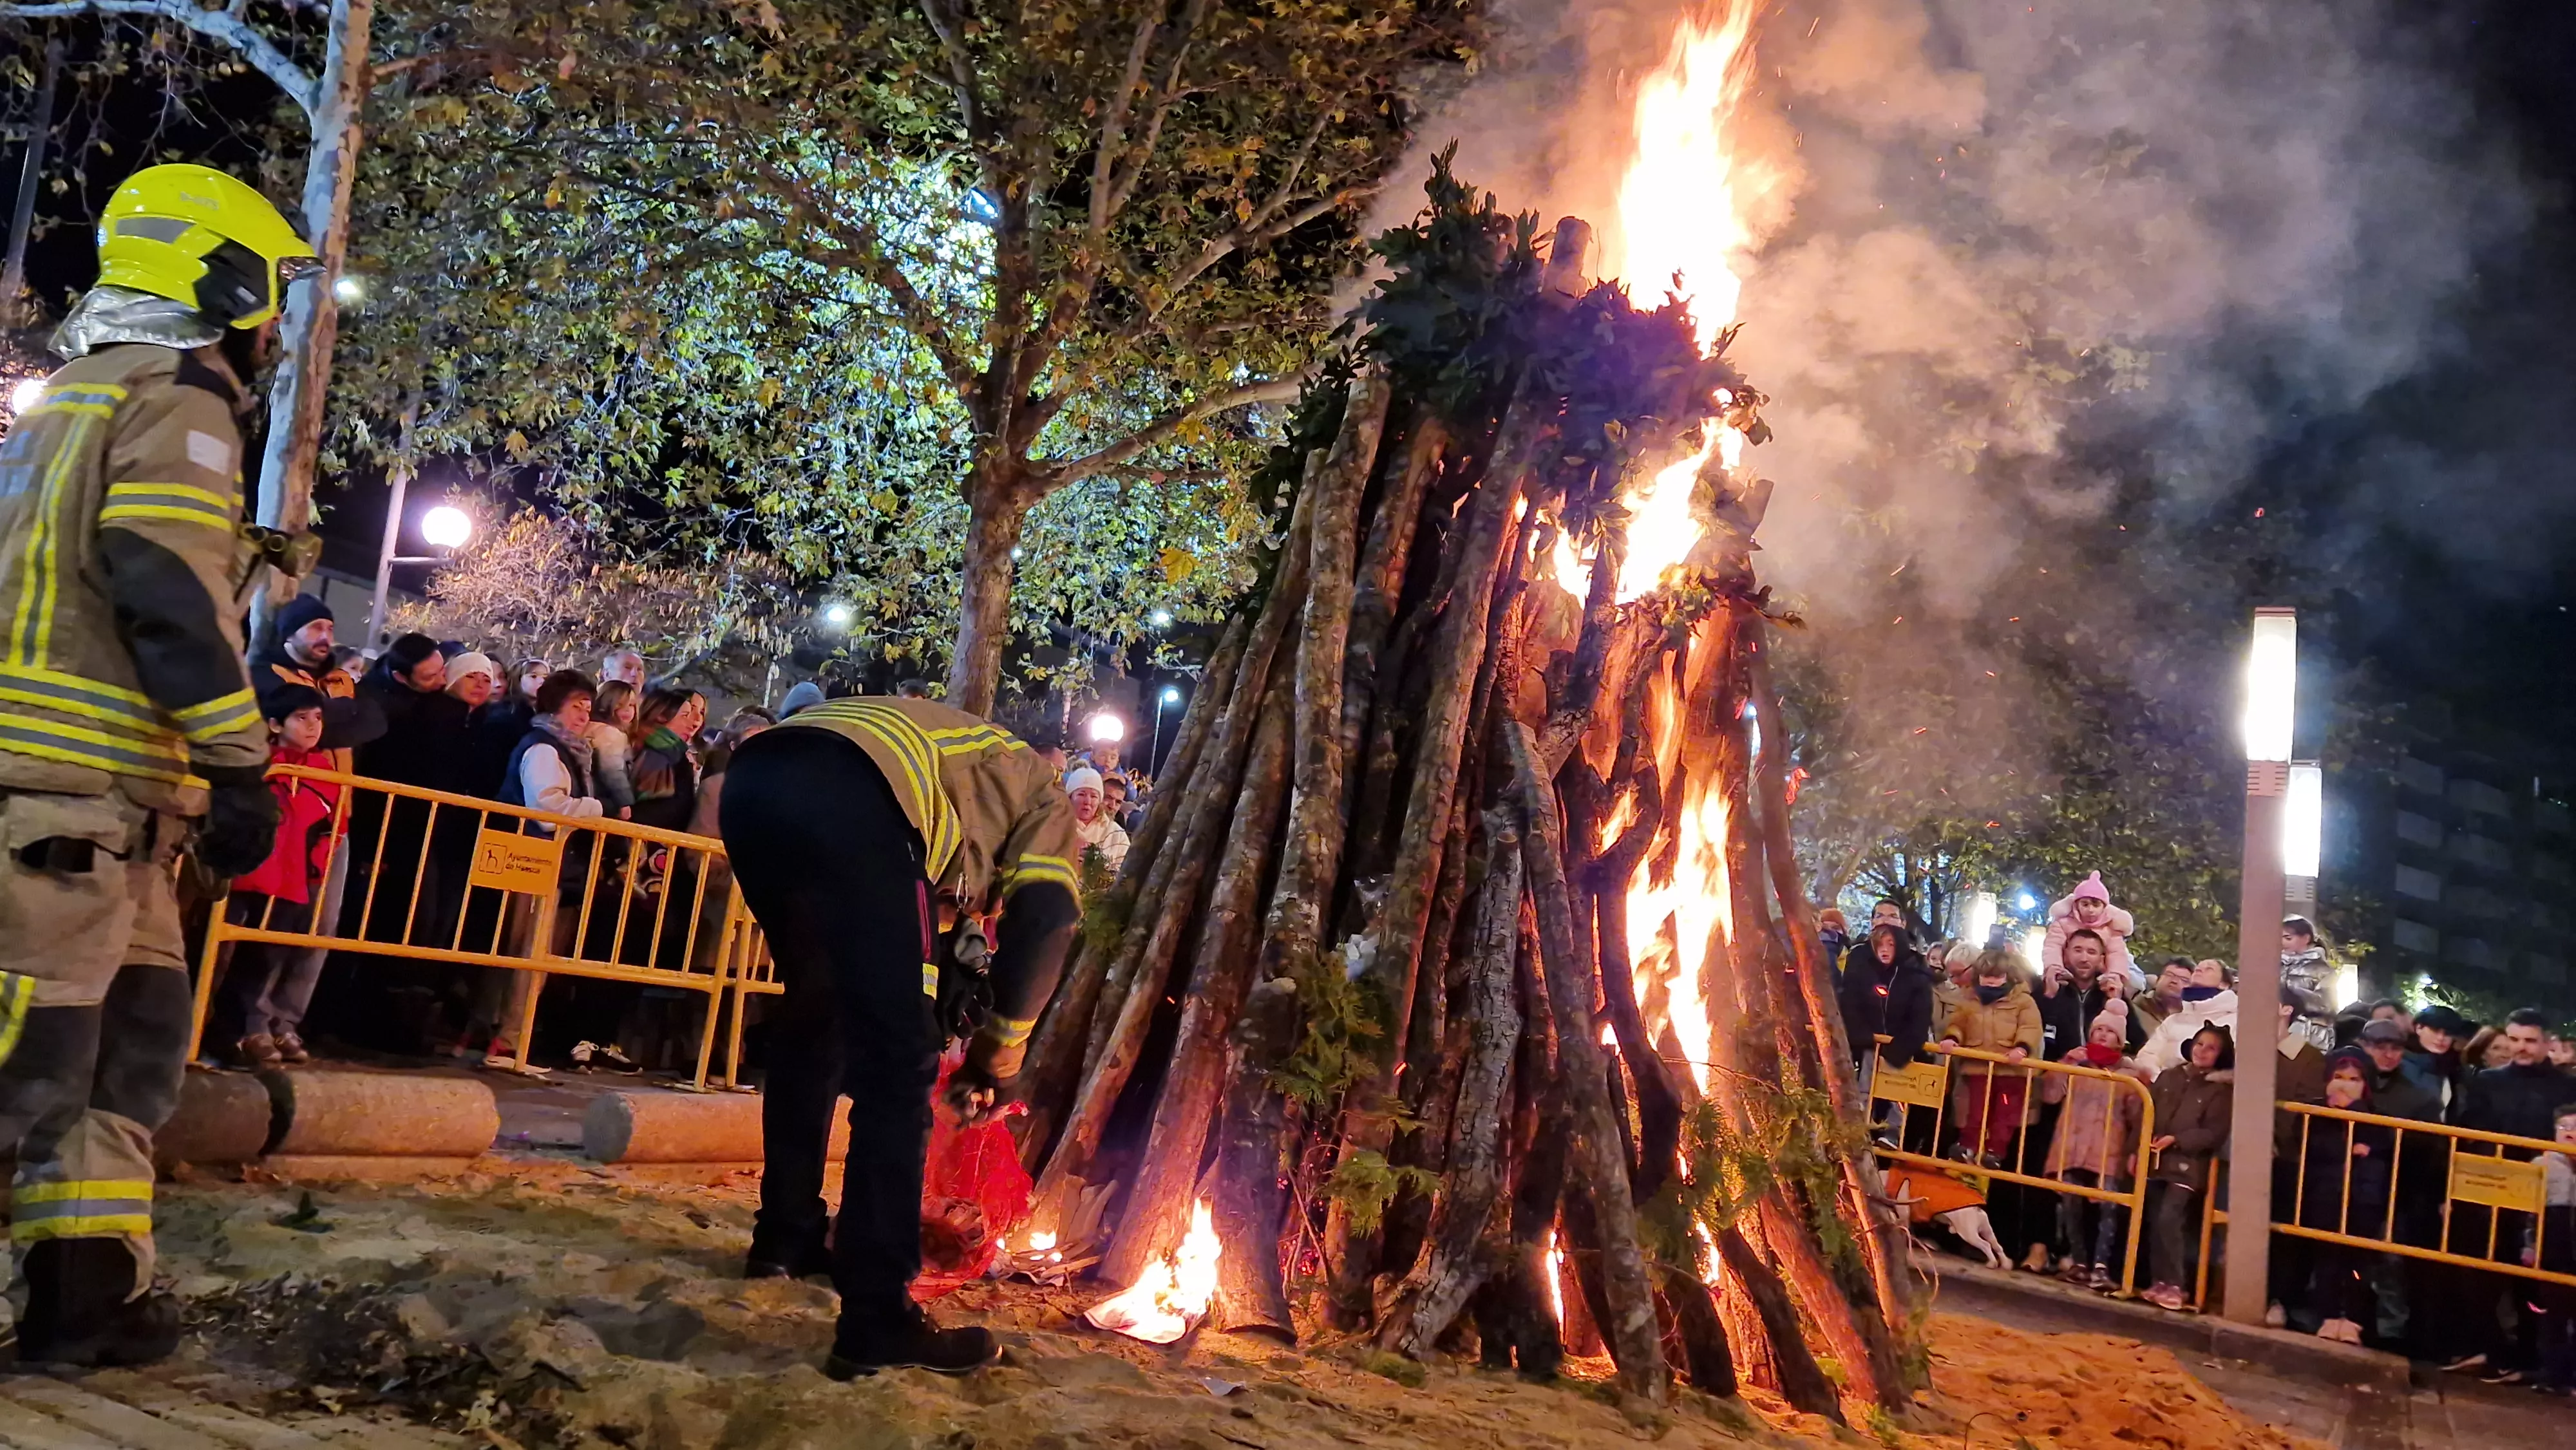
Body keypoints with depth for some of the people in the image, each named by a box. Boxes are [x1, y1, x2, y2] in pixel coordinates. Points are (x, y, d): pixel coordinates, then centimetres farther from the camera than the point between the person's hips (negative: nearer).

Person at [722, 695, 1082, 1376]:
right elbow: (1045, 919, 8)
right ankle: (877, 1318, -1)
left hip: (752, 781, 8)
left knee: (813, 1020, 27)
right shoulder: (1046, 799, 27)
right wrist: (996, 1056, 16)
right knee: (899, 1064, -1)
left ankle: (784, 1237, 36)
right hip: (852, 797, -8)